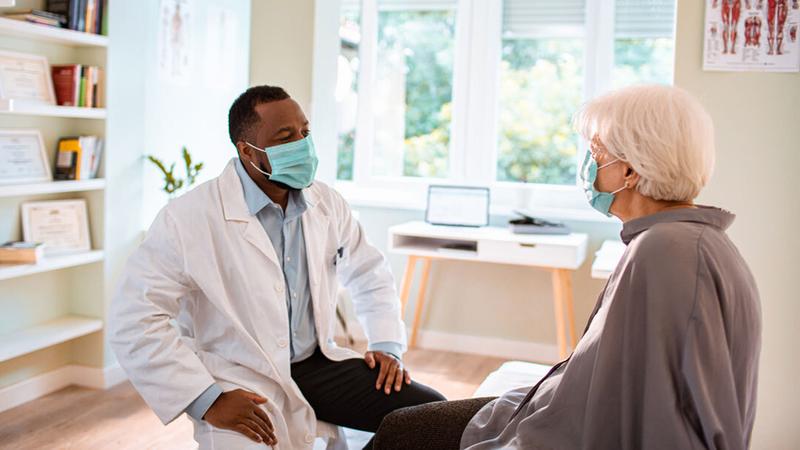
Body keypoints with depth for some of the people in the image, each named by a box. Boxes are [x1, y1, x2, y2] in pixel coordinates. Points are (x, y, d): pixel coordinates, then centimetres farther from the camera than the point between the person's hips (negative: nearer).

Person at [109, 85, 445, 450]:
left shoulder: (326, 203, 2)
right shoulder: (189, 218, -15)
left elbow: (370, 274, 18)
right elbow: (133, 323, -19)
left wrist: (387, 346, 4)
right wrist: (208, 400, -22)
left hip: (317, 364, 6)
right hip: (242, 385, -5)